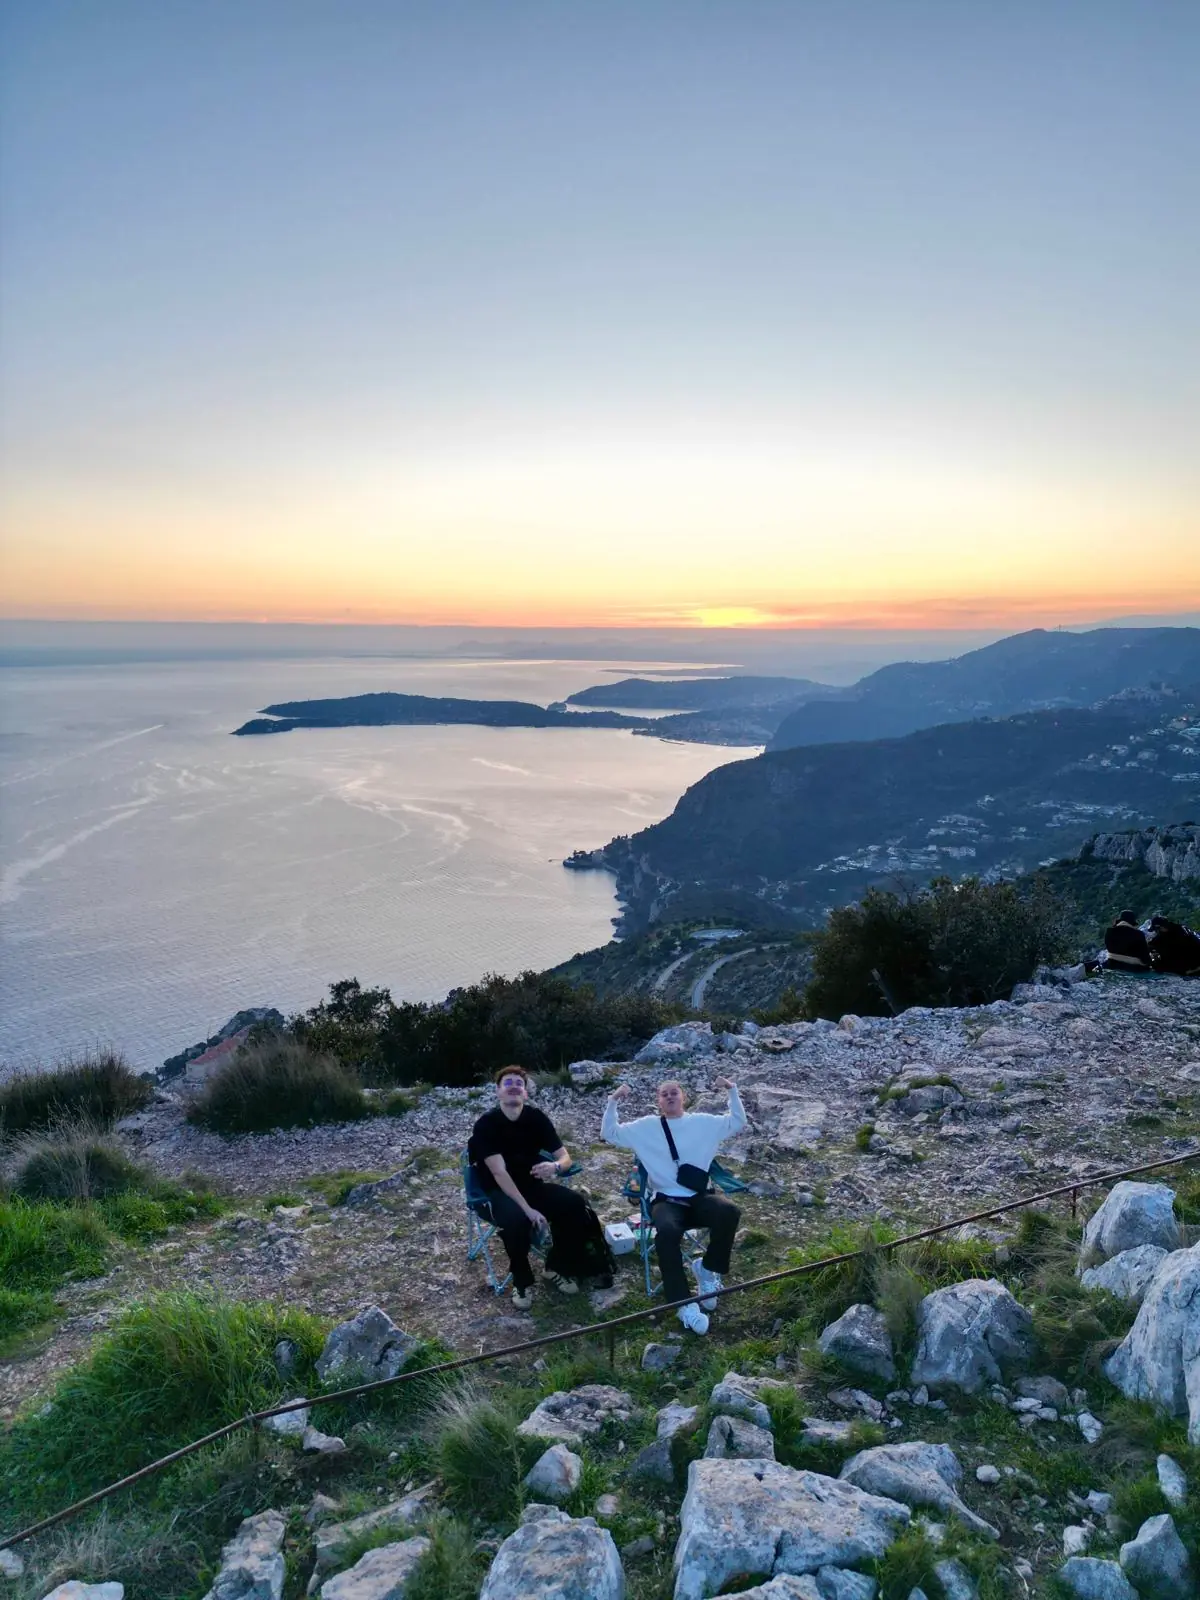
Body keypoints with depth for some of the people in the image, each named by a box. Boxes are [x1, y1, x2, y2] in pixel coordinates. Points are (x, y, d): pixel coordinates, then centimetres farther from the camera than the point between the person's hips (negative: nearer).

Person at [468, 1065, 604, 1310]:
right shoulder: (486, 1124, -17)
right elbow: (499, 1173, -24)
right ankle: (522, 1282, -10)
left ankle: (556, 1267, 3)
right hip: (499, 1192, -4)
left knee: (576, 1205, -20)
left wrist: (555, 1166, -30)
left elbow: (566, 1157, -4)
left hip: (533, 1185, 4)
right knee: (516, 1219, -36)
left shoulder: (537, 1118, -5)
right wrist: (529, 1210, -32)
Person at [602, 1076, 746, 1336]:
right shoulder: (646, 1127, 11)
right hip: (666, 1200, -1)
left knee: (729, 1211, -31)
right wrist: (613, 1102, -3)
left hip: (699, 1197, 2)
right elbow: (609, 1133, 11)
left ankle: (708, 1268, -5)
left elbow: (738, 1123, 15)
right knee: (667, 1231, -37)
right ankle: (684, 1304, -27)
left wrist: (733, 1091, 2)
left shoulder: (703, 1122, 13)